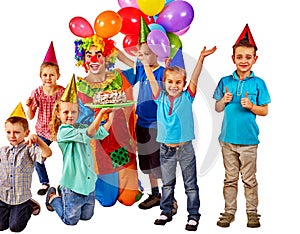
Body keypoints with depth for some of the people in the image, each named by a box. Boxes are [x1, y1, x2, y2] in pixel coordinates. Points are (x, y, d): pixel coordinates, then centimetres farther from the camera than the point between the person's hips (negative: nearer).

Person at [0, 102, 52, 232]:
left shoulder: (29, 149, -11)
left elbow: (47, 153, -29)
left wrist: (37, 139, -41)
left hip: (22, 197, -4)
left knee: (16, 226, -3)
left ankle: (29, 206, 23)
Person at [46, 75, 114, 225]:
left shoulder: (80, 127, 7)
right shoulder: (63, 130, -15)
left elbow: (101, 133, 1)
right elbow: (88, 134, -25)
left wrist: (111, 115, -9)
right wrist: (100, 114, -31)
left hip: (89, 182, 7)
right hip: (73, 183, -7)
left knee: (86, 216, 20)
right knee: (71, 220, 8)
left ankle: (63, 194, 38)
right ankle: (53, 197, 31)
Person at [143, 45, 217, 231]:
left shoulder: (187, 97, -3)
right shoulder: (161, 98, 1)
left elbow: (195, 78, -12)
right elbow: (151, 79, -3)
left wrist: (201, 58, -23)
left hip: (185, 148, -2)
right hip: (166, 148, 2)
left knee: (190, 184, 6)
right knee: (167, 184, 16)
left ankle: (194, 215, 16)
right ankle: (166, 212, 29)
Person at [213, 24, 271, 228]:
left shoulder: (258, 83, -1)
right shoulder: (225, 81, 4)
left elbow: (265, 111, 1)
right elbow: (217, 109, 9)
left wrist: (251, 106, -17)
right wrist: (224, 101, -12)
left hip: (249, 140, -2)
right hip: (228, 139, 2)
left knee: (249, 179, 7)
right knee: (230, 178, 11)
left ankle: (252, 212, 20)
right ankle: (229, 211, 21)